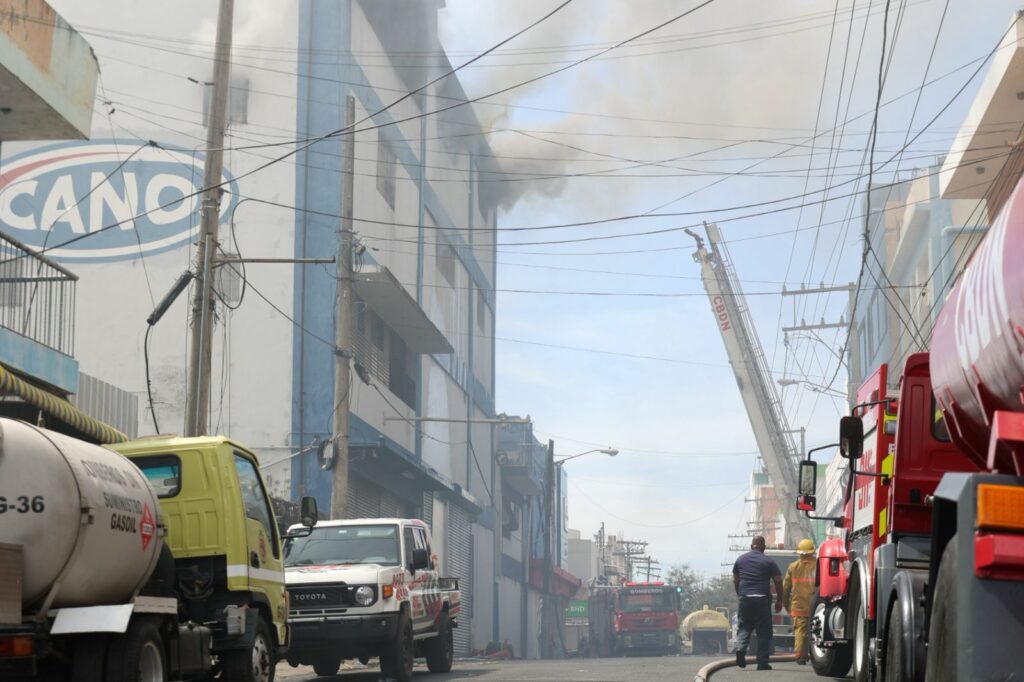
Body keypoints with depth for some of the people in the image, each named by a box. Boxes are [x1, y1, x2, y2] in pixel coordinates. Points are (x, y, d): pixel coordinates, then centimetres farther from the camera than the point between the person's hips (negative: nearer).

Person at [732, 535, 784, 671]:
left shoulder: (741, 560, 10)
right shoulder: (768, 562, 1)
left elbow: (735, 580, 17)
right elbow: (778, 582, 0)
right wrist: (779, 601, 8)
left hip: (745, 598, 2)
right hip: (762, 599, -2)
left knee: (744, 626, 14)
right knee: (764, 630, 4)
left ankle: (740, 648, -13)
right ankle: (762, 662, 1)